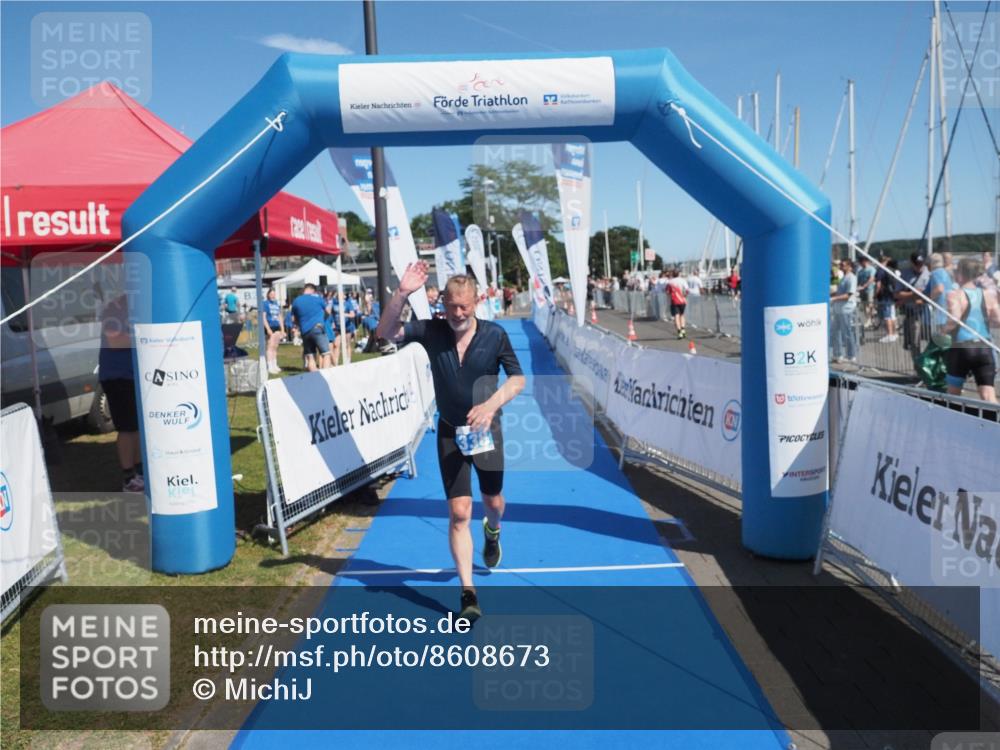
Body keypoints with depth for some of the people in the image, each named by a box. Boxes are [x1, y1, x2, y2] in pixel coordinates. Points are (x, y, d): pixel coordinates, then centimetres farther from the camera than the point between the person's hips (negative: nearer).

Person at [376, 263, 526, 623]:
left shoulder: (494, 334, -10)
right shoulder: (431, 331, -8)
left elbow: (517, 378, -5)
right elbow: (386, 333, -16)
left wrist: (491, 405, -22)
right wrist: (401, 293, -30)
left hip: (486, 429, 1)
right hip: (450, 432, 0)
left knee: (494, 502, 17)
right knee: (459, 512, -4)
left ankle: (492, 531, 56)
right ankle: (468, 593, 5)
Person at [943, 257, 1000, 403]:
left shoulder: (955, 294, -6)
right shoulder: (988, 294, 7)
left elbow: (954, 321, -20)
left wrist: (944, 329, 0)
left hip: (961, 348, -3)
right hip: (985, 348, 3)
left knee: (953, 396, 15)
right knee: (988, 396, -1)